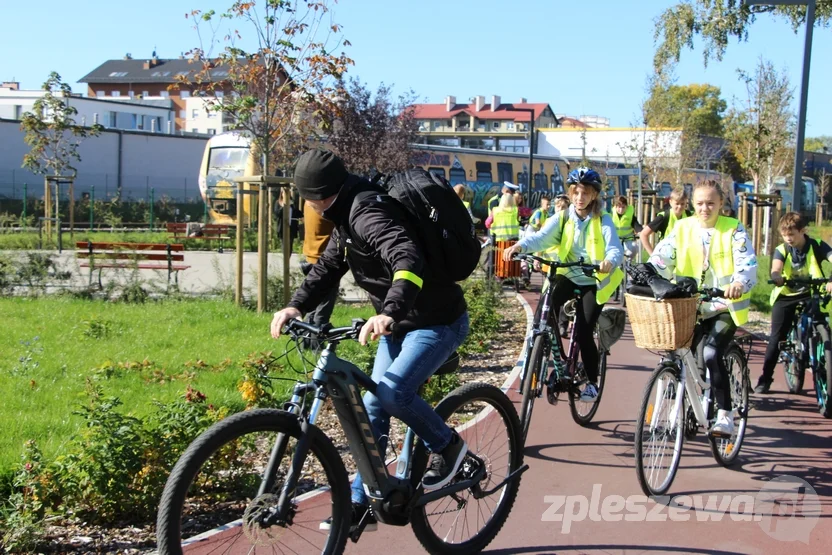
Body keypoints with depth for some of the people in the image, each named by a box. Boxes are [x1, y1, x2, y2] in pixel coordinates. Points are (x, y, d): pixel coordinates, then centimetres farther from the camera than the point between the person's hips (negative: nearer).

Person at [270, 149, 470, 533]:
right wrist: (296, 306, -2)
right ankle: (362, 504, 16)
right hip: (399, 324, 10)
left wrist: (389, 312, -58)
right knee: (373, 406, 8)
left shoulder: (368, 213, -26)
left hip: (437, 322, -10)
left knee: (393, 393, -25)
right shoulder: (347, 217, 6)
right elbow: (328, 267, 13)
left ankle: (447, 445, 3)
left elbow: (408, 260, -43)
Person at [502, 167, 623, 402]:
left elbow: (615, 248, -20)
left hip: (594, 281, -2)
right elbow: (541, 237, -18)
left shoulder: (603, 221, -7)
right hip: (568, 276, 3)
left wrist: (609, 262, -44)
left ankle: (592, 382, 10)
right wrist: (520, 246, -39)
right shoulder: (562, 218, -2)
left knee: (583, 332, -10)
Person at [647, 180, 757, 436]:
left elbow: (748, 263, -16)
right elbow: (662, 257, -4)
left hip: (724, 306, -3)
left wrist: (739, 283, -39)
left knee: (711, 354, -23)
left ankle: (724, 415, -13)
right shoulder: (682, 228, 5)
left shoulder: (733, 229, -3)